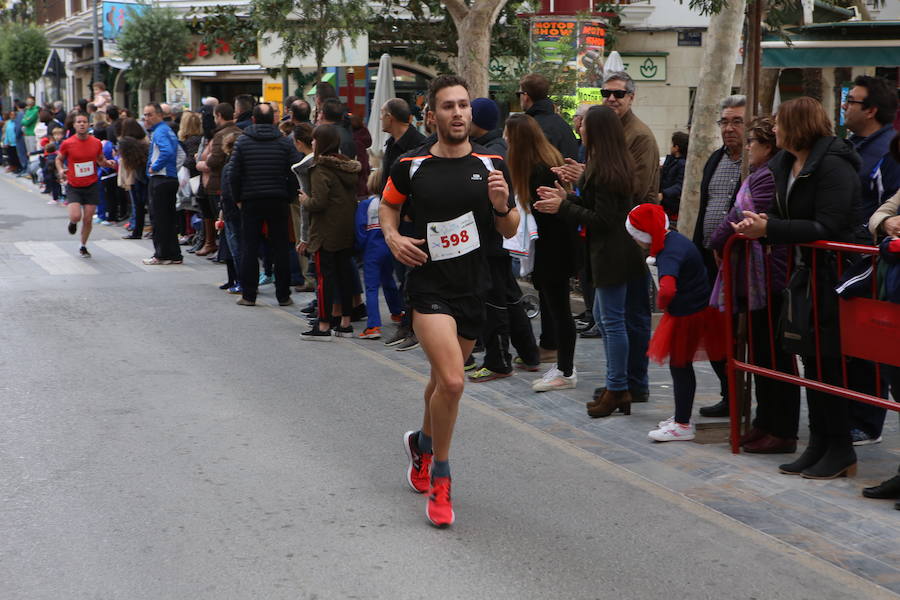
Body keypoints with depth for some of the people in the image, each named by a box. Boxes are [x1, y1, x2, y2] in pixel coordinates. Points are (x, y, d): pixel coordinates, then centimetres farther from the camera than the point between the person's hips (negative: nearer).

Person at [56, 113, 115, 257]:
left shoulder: (96, 143, 0)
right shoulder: (67, 144, -7)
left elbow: (100, 160, 16)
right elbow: (59, 159, 8)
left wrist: (108, 163, -6)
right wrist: (60, 170, -11)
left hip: (92, 186, 2)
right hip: (73, 187, -2)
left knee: (88, 219, 2)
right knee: (76, 216, -17)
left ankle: (83, 246, 22)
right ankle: (72, 222, 22)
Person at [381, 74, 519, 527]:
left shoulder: (490, 166, 2)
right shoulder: (411, 166, -4)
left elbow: (510, 231, 7)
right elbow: (388, 205, 14)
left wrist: (502, 206, -14)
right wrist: (392, 236, -5)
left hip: (474, 287, 4)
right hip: (430, 286, -4)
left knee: (445, 379, 18)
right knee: (452, 381, -19)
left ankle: (422, 443, 49)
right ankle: (440, 480, 0)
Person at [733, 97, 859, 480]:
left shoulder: (833, 166, -18)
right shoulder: (785, 164, 9)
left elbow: (826, 228, -24)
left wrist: (769, 228, -24)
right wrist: (761, 223, -6)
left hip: (837, 273, -9)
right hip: (808, 272, 9)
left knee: (830, 360, -4)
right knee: (812, 358, 12)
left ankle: (841, 452, 6)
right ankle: (819, 445, 21)